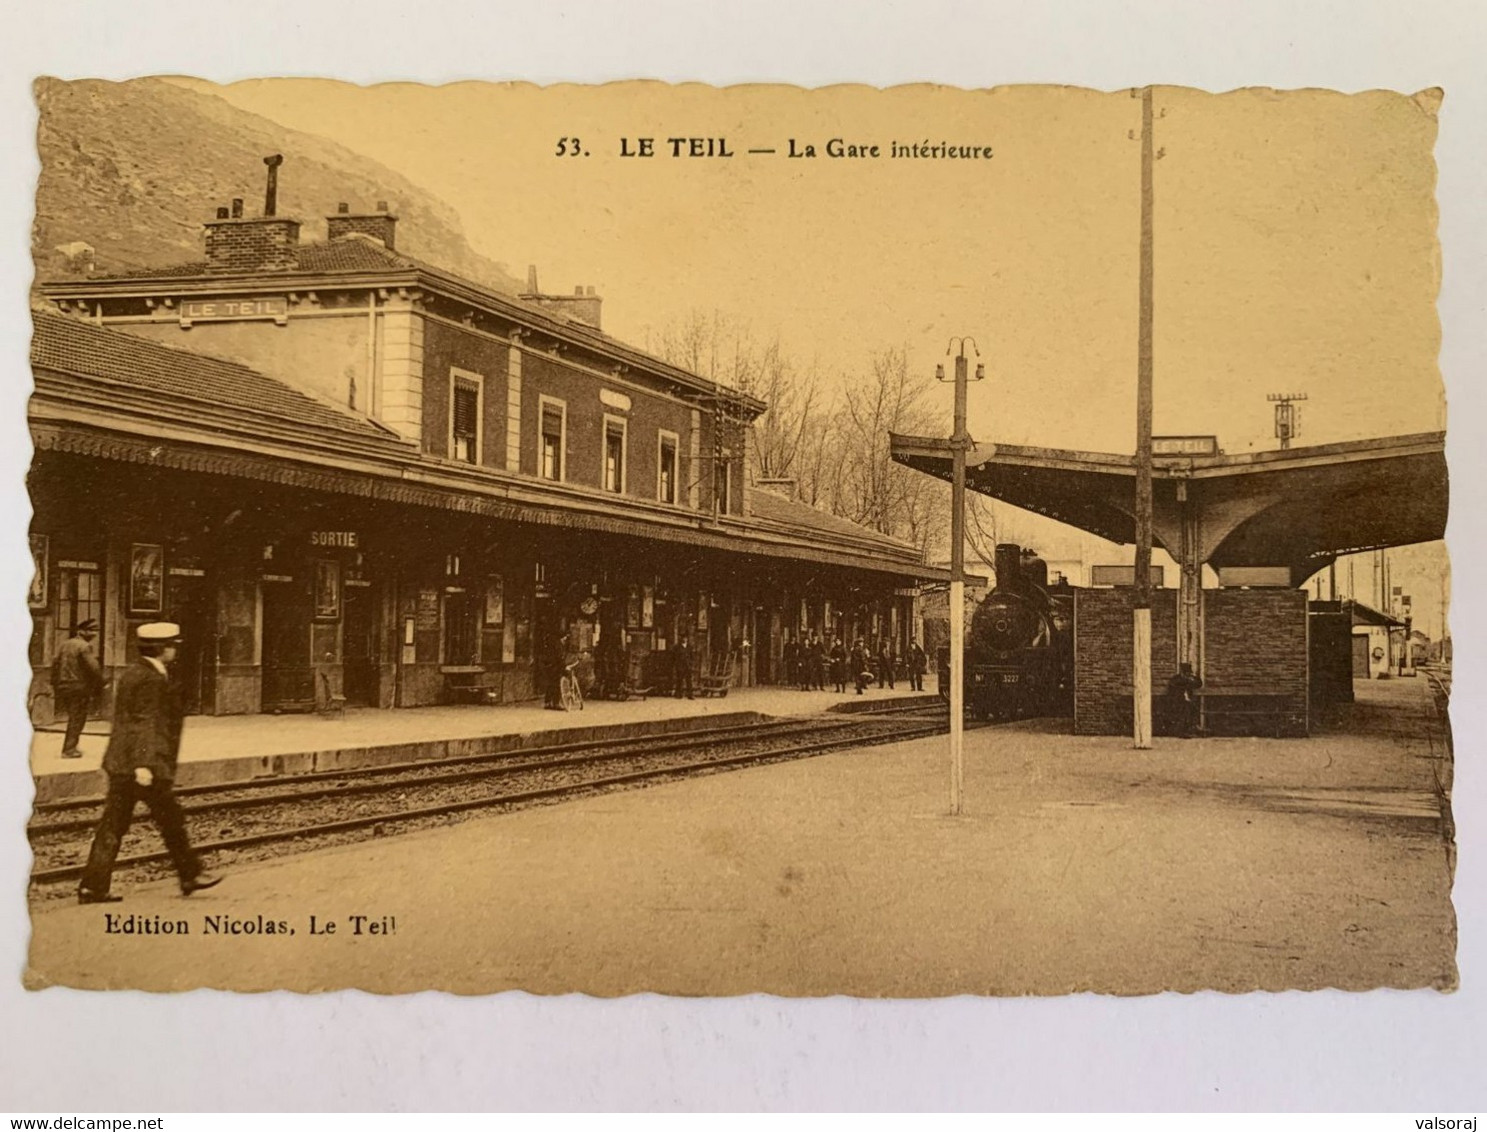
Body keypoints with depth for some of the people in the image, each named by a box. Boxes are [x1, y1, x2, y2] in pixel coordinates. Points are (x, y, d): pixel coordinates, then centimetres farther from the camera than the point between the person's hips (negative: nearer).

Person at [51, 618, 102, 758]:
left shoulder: (63, 645, 11)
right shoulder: (84, 646, -12)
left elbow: (55, 664, 7)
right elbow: (93, 668, -18)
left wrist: (55, 685, 11)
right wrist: (99, 685, -6)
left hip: (63, 686, 7)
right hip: (79, 687, -7)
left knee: (73, 717, 19)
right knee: (77, 719, 1)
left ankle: (70, 747, 22)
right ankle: (69, 749, 1)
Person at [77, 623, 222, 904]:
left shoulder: (132, 674, 15)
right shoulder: (151, 680, -15)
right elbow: (144, 723, -22)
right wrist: (143, 764, -25)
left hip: (120, 764, 9)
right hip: (145, 765, -9)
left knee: (113, 825, 7)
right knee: (171, 820, 5)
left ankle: (93, 886, 4)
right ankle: (190, 876, 17)